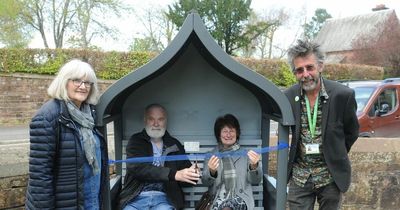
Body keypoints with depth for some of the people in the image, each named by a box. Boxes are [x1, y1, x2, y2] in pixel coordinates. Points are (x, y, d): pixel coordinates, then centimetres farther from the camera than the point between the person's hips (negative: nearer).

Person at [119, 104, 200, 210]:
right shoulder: (136, 141, 6)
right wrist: (174, 174, -21)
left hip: (164, 198, 1)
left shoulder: (175, 145, 11)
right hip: (136, 198, -1)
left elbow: (186, 177, 12)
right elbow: (137, 167, -12)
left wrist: (192, 175, -14)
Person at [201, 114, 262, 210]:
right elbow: (205, 181, 4)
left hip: (240, 196, -1)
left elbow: (255, 180, 6)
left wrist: (254, 166, -14)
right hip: (218, 196, 1)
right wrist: (212, 171, -18)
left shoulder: (245, 154, 12)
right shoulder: (211, 155, 13)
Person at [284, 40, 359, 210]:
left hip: (331, 175, -1)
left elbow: (351, 132, 3)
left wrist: (336, 156, 10)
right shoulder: (288, 97, -6)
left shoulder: (343, 95, -12)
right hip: (299, 176, 1)